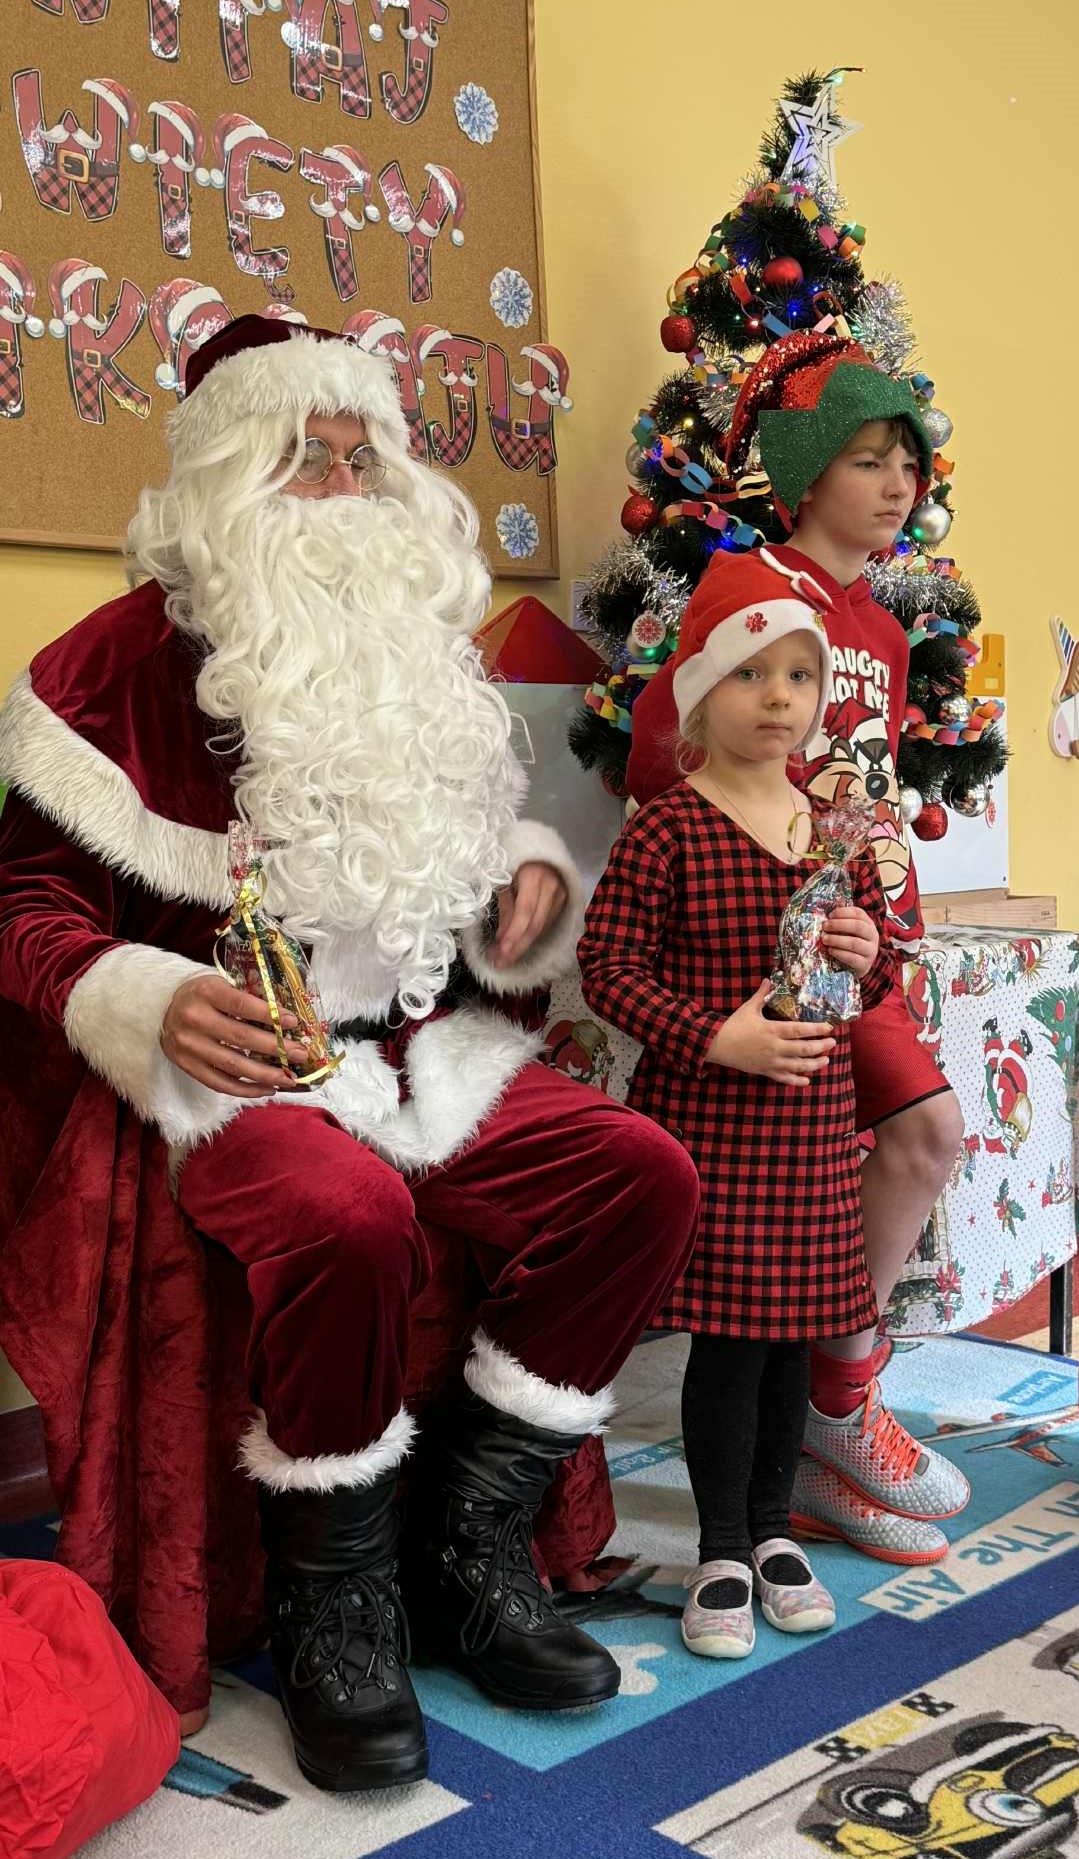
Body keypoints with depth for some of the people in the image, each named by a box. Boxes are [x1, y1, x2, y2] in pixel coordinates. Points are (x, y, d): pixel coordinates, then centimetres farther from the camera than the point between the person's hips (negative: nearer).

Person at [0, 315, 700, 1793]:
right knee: (349, 1220, -37)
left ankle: (469, 1540, -2)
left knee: (644, 1177, -16)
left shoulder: (421, 658, 17)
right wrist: (153, 1003, -23)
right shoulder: (129, 657, -2)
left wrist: (528, 887, 4)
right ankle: (330, 1599, -9)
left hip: (427, 1047, 6)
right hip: (239, 1062, -6)